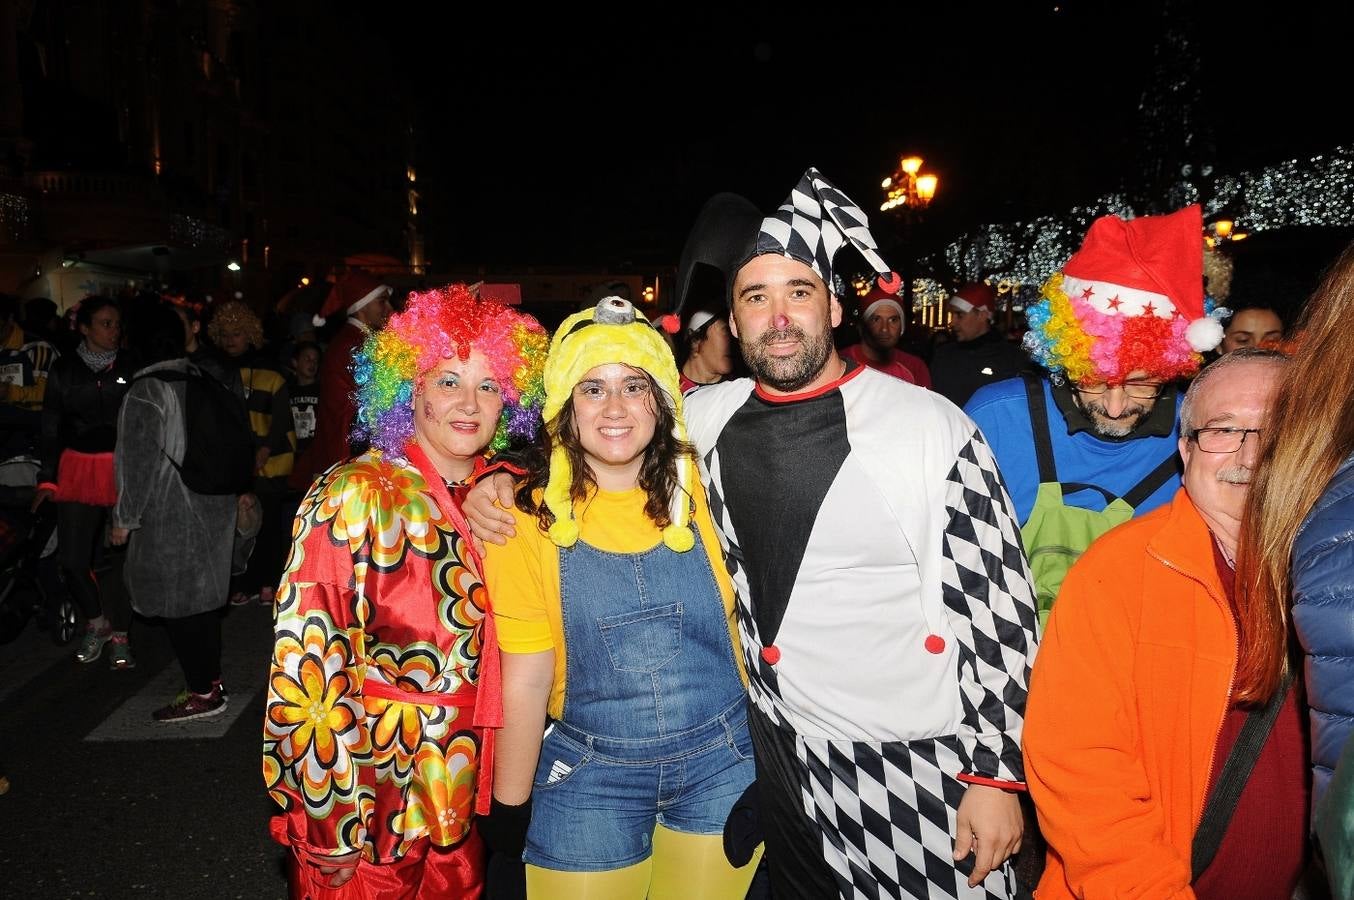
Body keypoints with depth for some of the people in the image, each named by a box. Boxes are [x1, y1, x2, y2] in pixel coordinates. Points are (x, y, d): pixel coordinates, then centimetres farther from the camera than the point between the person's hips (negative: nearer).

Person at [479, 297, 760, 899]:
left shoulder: (701, 489, -8)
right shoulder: (529, 521, -11)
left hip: (722, 764, 2)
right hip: (590, 780, -1)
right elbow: (524, 682, -7)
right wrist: (509, 808, -1)